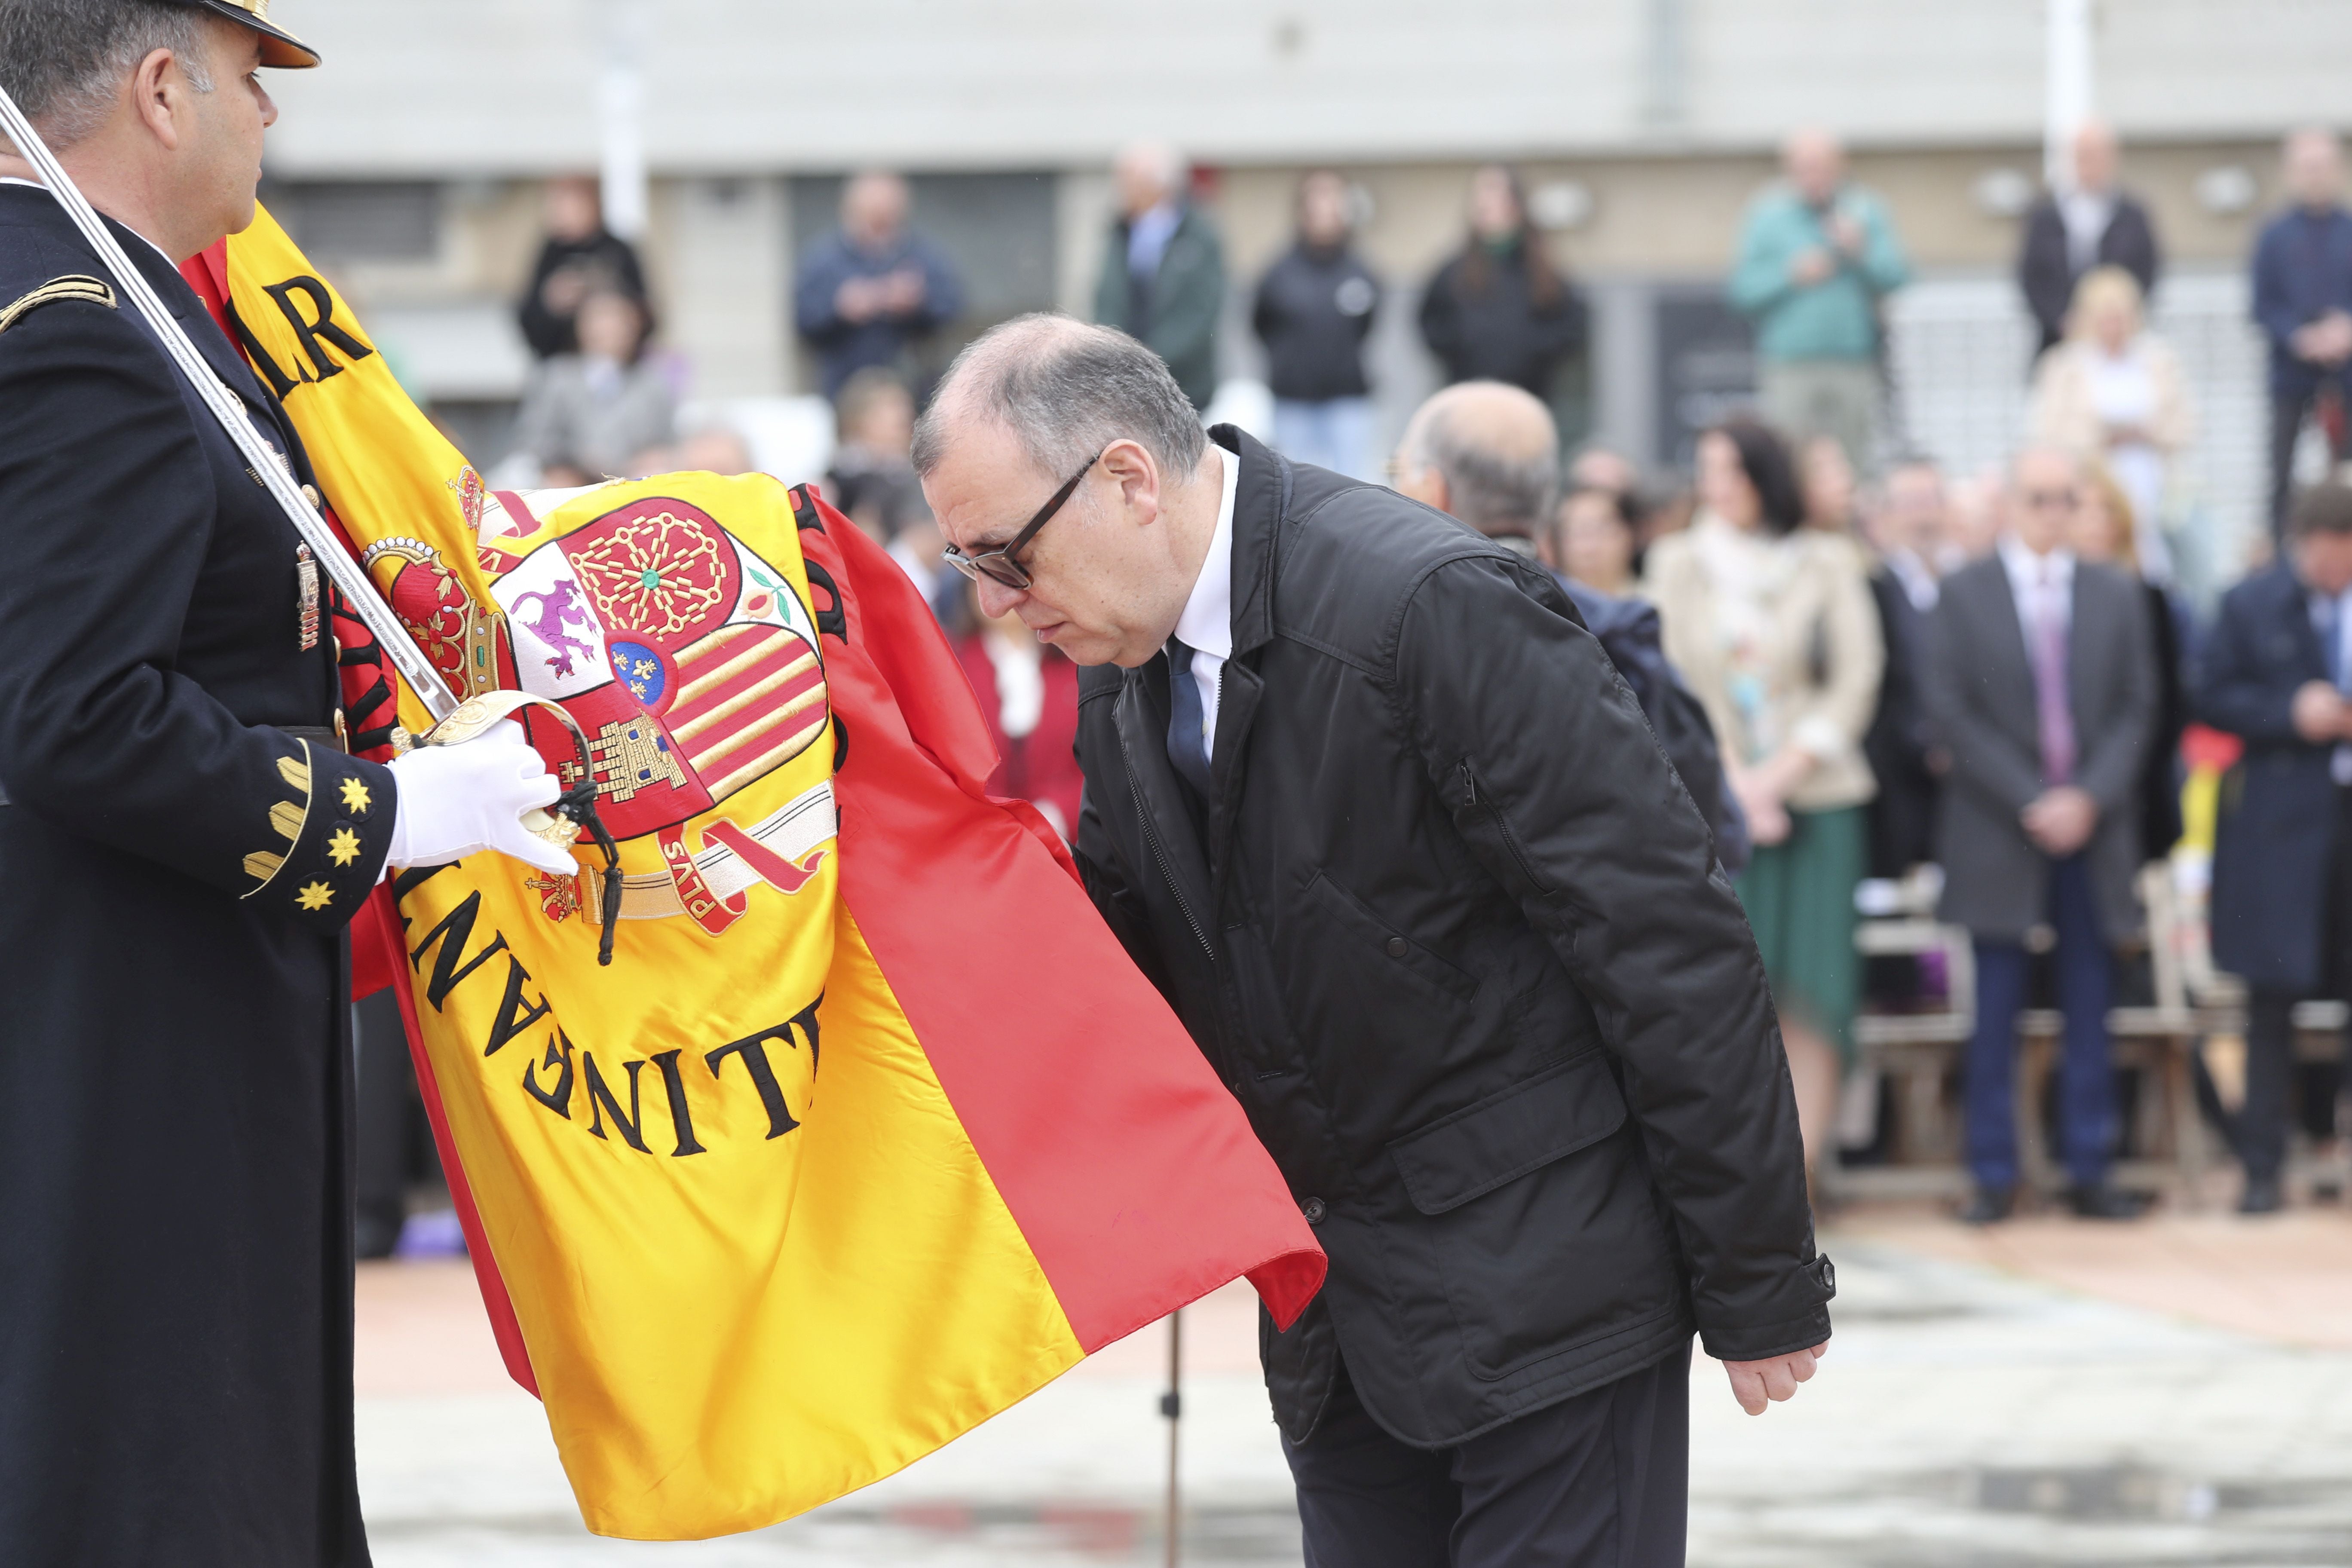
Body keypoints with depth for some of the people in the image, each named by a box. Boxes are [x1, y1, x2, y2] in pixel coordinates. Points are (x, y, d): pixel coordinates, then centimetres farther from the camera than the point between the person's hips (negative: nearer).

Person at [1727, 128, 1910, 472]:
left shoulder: (1867, 214, 10)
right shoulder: (1767, 218, 6)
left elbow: (1898, 277, 4)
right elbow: (1741, 292, 2)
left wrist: (1861, 253, -10)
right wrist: (1791, 276, -10)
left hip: (1855, 366, 2)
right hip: (1789, 369, -2)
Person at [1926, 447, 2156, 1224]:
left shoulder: (2117, 595, 9)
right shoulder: (1964, 592, 2)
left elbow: (2137, 709, 6)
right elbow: (1956, 714, -3)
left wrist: (2091, 797, -9)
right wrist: (2030, 803, -11)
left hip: (2094, 826, 2)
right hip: (1997, 833, -2)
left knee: (2089, 1009, 4)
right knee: (1996, 1010, 0)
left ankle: (2090, 1170, 8)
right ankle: (1994, 1175, 5)